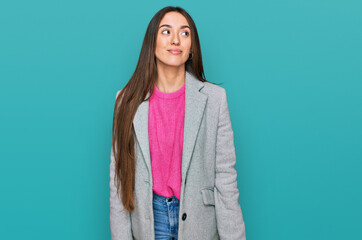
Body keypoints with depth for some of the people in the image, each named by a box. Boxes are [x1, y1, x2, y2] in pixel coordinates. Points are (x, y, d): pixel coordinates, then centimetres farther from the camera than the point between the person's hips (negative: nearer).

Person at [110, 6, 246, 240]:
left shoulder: (214, 98, -8)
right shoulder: (129, 99, -5)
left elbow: (225, 174, -7)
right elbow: (119, 172, -2)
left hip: (198, 218, 0)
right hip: (147, 217, 1)